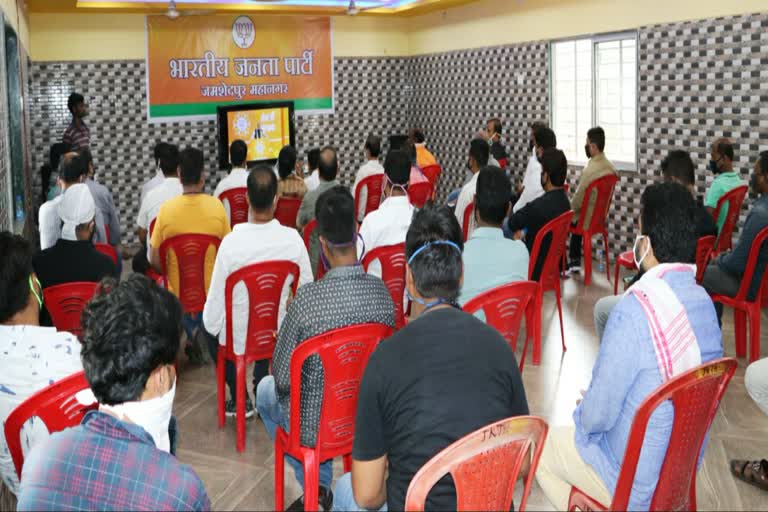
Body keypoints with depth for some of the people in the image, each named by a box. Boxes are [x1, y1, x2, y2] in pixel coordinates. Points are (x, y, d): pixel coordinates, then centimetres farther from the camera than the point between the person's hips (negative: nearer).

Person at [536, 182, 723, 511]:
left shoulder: (636, 309, -31)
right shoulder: (705, 302, -6)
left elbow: (599, 414, -23)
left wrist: (582, 413, 1)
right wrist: (594, 405, 12)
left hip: (634, 483, -7)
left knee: (541, 448, 17)